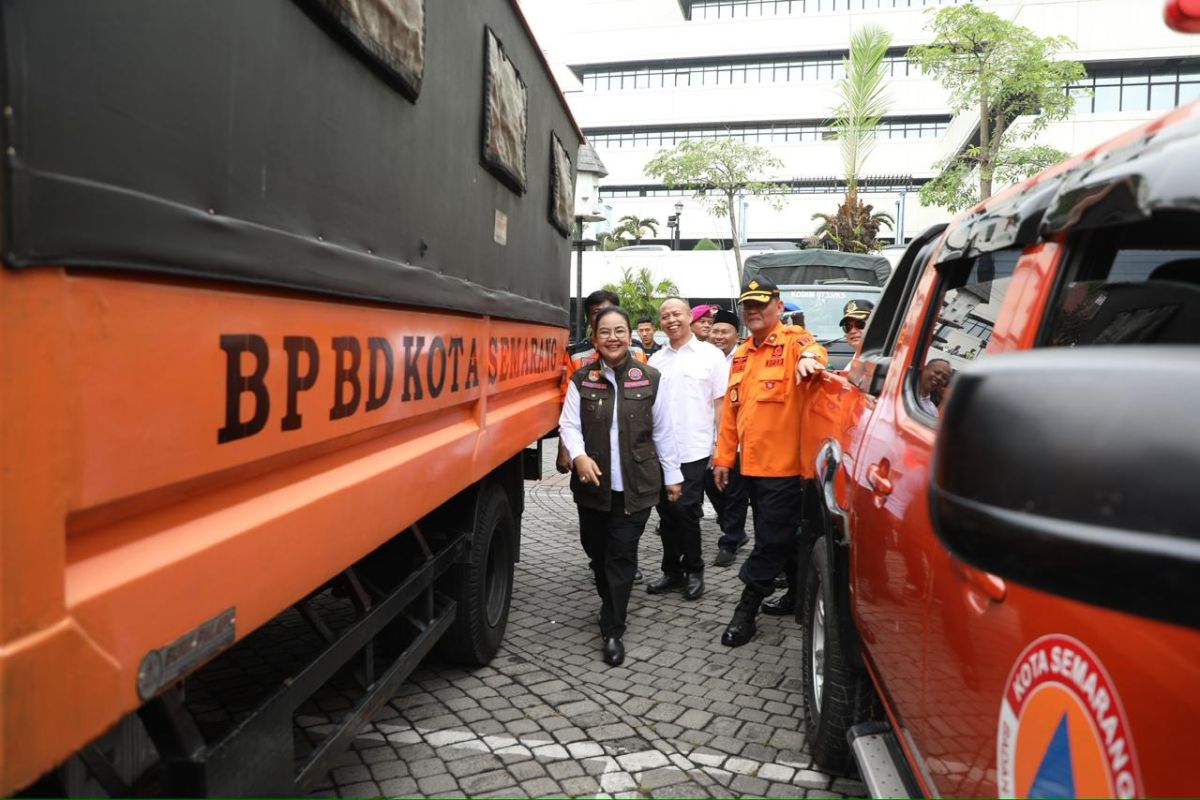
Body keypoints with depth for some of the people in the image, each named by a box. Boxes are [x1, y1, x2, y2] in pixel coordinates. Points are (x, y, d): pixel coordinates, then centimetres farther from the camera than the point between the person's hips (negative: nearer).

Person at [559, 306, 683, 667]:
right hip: (593, 484, 2)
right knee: (595, 549, 15)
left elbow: (662, 431, 4)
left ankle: (613, 630, 7)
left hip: (635, 485, -2)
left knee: (622, 555, -2)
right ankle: (612, 605, 41)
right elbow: (569, 424, 0)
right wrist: (579, 456, -20)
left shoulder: (650, 378, -1)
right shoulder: (581, 379, 2)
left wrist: (672, 476, 6)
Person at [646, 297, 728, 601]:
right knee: (667, 512, 9)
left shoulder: (710, 355, 0)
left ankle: (694, 570, 14)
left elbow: (721, 402, -2)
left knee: (686, 511, -4)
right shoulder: (656, 360, 12)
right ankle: (672, 570, 22)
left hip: (694, 450, -4)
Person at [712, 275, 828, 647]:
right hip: (752, 464, 7)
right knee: (782, 537, 19)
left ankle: (746, 610, 9)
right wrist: (724, 457, 12)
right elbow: (730, 411, 14)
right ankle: (799, 594, 35)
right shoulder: (740, 355, 14)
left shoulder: (793, 341, -5)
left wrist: (808, 357, -52)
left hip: (785, 465, -7)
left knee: (771, 540, -1)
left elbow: (813, 350, -30)